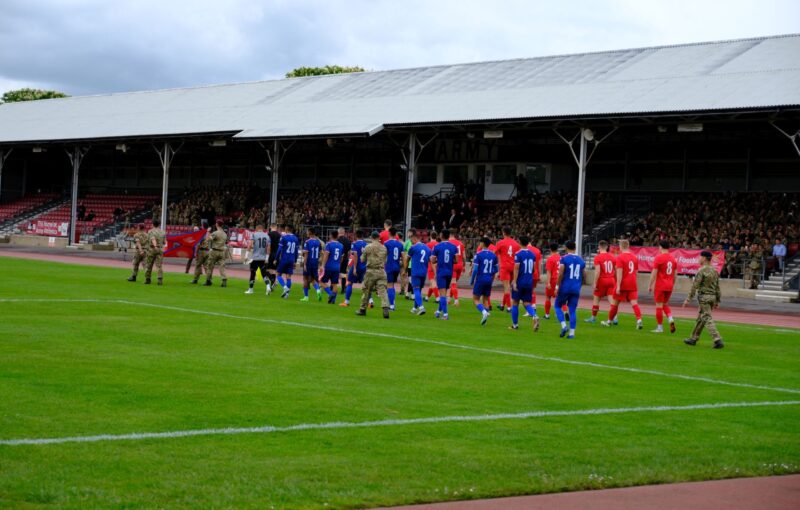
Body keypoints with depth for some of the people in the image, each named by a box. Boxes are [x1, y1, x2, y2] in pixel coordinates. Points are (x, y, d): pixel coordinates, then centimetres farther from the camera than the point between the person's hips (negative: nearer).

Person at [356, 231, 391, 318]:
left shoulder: (367, 247, -4)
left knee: (366, 290, 11)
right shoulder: (383, 248, 5)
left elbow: (362, 260, 4)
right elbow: (385, 260, 13)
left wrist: (363, 253, 21)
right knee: (382, 290, -5)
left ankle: (363, 309, 21)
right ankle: (385, 308, -22)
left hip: (371, 271, -2)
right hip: (381, 271, 2)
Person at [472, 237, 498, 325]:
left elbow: (475, 269, -13)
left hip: (480, 279, -5)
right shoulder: (493, 255, 5)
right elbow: (496, 269, 11)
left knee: (475, 299, 3)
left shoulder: (478, 255, -11)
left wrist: (472, 281, -3)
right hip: (489, 280, 5)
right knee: (485, 300, 14)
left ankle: (484, 312, -21)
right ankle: (484, 318, 5)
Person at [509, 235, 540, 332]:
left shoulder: (518, 254, -12)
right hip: (529, 282, 5)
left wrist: (514, 282, -18)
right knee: (527, 303, 8)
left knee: (515, 302, 9)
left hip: (520, 281, -5)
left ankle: (515, 324, 15)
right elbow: (534, 268, 12)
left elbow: (516, 268, -17)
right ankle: (534, 317, -20)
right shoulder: (532, 254, 6)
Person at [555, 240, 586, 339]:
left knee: (558, 306, 12)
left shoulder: (564, 259, -7)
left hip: (565, 287, -4)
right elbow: (584, 276, 14)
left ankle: (564, 325, -7)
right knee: (573, 310, 7)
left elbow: (560, 274, -14)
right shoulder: (581, 260, 9)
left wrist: (557, 286, -9)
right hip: (576, 289, 4)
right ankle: (572, 332, 2)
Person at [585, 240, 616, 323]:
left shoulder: (598, 257, -9)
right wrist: (615, 282, 21)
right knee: (611, 299, 0)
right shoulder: (612, 257, 7)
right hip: (611, 280, 4)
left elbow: (597, 271, -17)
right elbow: (616, 271, 11)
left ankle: (593, 317, 18)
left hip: (602, 280, -4)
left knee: (596, 298, 10)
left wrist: (595, 283, -14)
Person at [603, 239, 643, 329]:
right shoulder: (635, 257, 8)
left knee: (615, 303, 11)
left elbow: (619, 272, -17)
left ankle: (610, 321, 25)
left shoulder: (620, 257, -10)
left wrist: (618, 286, -18)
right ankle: (639, 320, -24)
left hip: (623, 284, -4)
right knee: (634, 303, -4)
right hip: (633, 285, 4)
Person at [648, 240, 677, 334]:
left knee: (659, 306, 1)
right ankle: (670, 319, -5)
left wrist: (650, 285, -5)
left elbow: (654, 273, -12)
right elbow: (675, 274, 13)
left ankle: (660, 327, 4)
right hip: (669, 286, 6)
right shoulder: (673, 258, 7)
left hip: (660, 286, -6)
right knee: (665, 304, 19)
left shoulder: (658, 258, -10)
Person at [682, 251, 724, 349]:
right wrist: (717, 301, 17)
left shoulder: (702, 271, -13)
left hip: (704, 296, -8)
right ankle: (693, 338, 25)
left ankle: (718, 340, -18)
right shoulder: (714, 271, 10)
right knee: (700, 318, 17)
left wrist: (688, 299, -13)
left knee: (707, 319, -8)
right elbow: (717, 287, 12)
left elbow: (695, 286, -16)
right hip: (712, 296, 8)